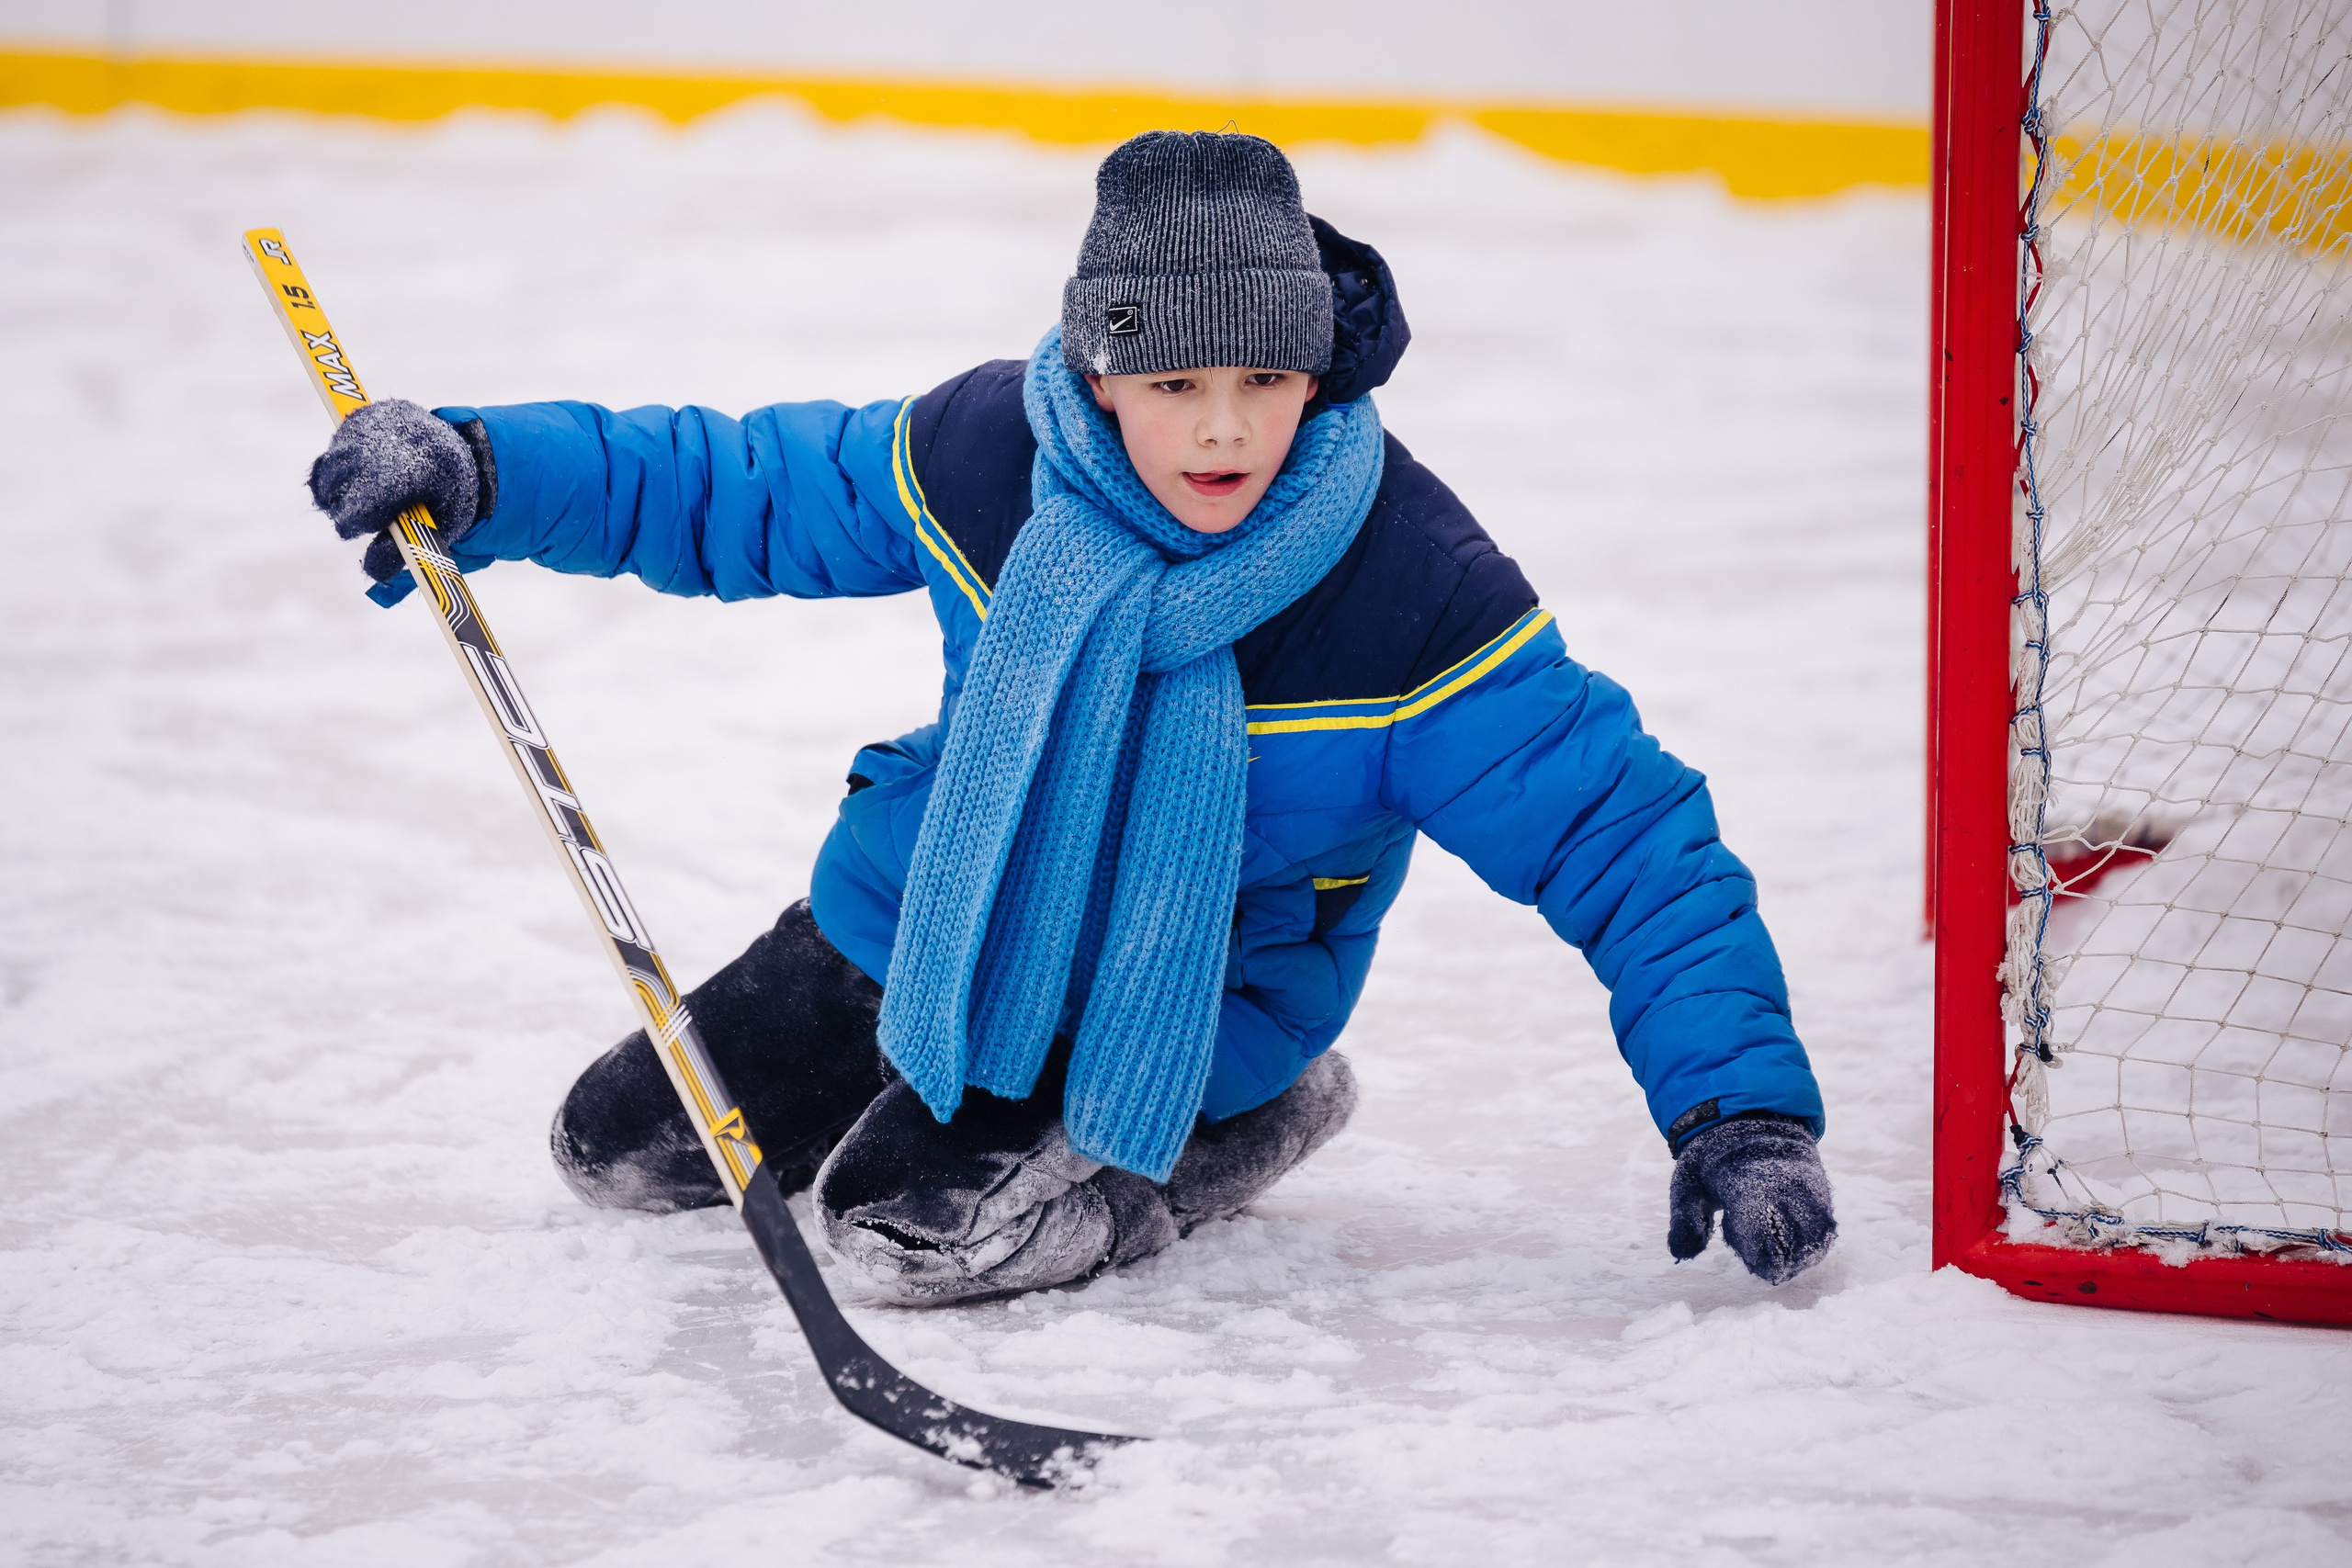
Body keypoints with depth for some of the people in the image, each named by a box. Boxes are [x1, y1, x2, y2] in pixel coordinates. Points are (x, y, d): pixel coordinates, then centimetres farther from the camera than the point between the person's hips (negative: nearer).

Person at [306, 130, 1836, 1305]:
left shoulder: (1413, 582, -28)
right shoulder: (988, 454, -19)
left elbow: (1622, 834, -24)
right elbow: (733, 491, -3)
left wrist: (1741, 1106, -32)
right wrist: (476, 472, -14)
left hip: (1192, 998, -4)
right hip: (942, 907, 4)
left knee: (921, 1223, -27)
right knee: (624, 1143, 8)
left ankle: (1227, 1132, 0)